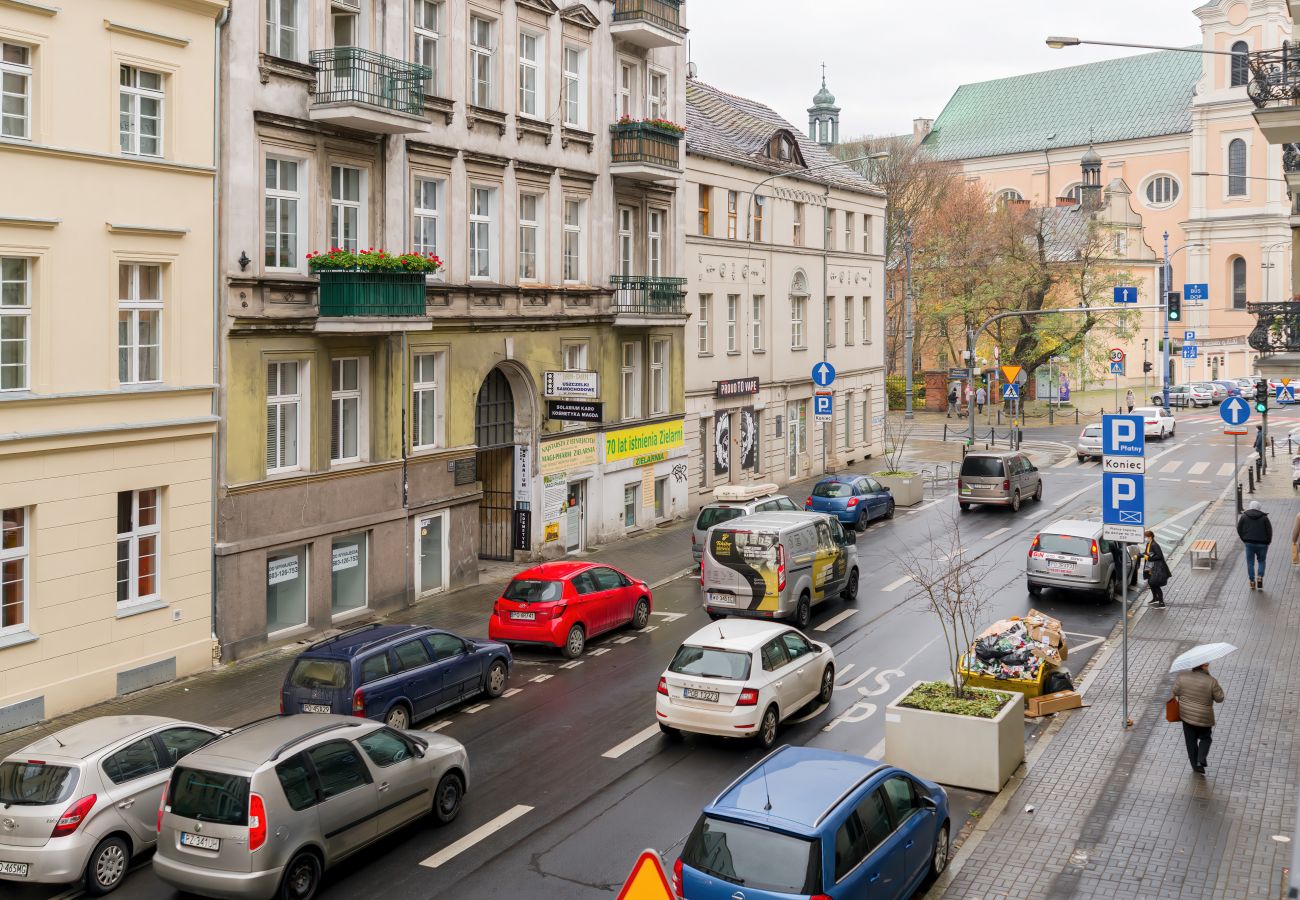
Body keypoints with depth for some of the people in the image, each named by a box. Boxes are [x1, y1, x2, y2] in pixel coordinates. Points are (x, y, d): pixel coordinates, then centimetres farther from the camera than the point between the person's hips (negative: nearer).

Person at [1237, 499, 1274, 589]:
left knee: (1250, 562, 9)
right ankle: (1260, 577, -4)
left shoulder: (1244, 516, -1)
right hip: (1262, 544, -1)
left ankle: (1252, 581, 9)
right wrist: (1268, 542, 7)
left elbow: (1239, 529, 2)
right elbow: (1269, 531, -6)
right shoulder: (1264, 517, -5)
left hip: (1249, 543, 1)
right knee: (1261, 561, 16)